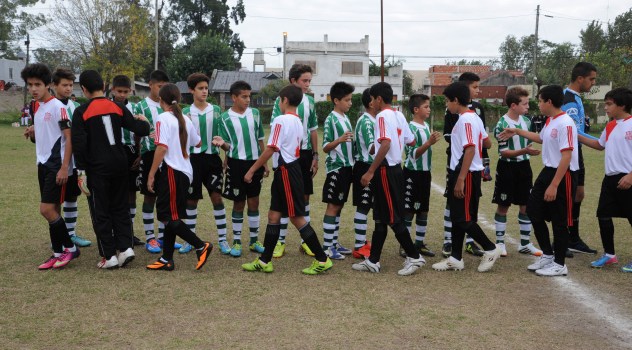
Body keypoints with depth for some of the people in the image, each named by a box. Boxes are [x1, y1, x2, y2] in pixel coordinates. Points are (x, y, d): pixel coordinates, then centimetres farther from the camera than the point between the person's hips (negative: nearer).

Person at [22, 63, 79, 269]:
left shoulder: (57, 107, -13)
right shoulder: (35, 107, 12)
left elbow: (69, 138, -15)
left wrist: (64, 167, -20)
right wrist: (32, 134, 0)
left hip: (57, 165, -8)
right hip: (43, 164, 8)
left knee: (47, 209, -10)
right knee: (53, 210, 9)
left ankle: (70, 248, 4)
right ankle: (58, 253, 15)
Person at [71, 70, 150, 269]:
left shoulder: (81, 112, -7)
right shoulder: (118, 108, 2)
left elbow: (79, 144, -12)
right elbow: (141, 131, -1)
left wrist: (81, 171, -7)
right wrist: (143, 121, 21)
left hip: (97, 168, -4)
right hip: (120, 164, 4)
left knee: (101, 212, 5)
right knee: (121, 208, 15)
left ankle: (109, 256, 6)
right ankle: (126, 247, 4)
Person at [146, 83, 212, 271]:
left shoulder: (163, 118, -11)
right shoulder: (185, 119, 11)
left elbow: (161, 148, -19)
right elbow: (197, 143, 22)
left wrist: (151, 174, -15)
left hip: (171, 171, -8)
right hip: (185, 172, 8)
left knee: (169, 217, -1)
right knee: (170, 216, 12)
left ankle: (201, 246, -3)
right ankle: (167, 259, 15)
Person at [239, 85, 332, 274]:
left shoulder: (281, 120, -14)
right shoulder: (298, 122, 14)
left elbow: (270, 150, -18)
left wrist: (251, 171, -12)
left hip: (285, 171, -9)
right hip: (292, 168, 9)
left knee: (296, 217, -4)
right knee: (273, 215, 12)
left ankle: (322, 260, 2)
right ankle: (264, 261, 17)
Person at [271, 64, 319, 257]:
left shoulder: (310, 101, 7)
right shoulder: (281, 100, -7)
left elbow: (313, 130, 12)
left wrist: (315, 156, 8)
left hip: (305, 153, 4)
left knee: (305, 196, 9)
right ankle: (281, 241, 13)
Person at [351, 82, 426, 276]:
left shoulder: (383, 116, -14)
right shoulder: (399, 116, 12)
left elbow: (385, 144, -25)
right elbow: (411, 141, 15)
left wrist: (370, 172, -24)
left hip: (386, 170, -9)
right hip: (396, 168, 9)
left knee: (393, 218, -2)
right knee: (381, 218, 11)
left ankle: (414, 257, 6)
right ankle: (373, 261, 16)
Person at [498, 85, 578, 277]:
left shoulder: (565, 123, -20)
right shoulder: (550, 121, 10)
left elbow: (566, 156, -24)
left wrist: (554, 185, -26)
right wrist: (517, 132, 34)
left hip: (563, 175, -10)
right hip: (547, 171, 10)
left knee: (559, 221, 0)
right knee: (533, 211, 13)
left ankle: (559, 264, 14)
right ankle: (547, 255, 27)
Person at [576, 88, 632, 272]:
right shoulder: (610, 126, 11)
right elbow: (600, 145, 27)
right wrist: (578, 136, 18)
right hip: (610, 178, 8)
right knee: (604, 215, 9)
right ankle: (609, 255, 22)